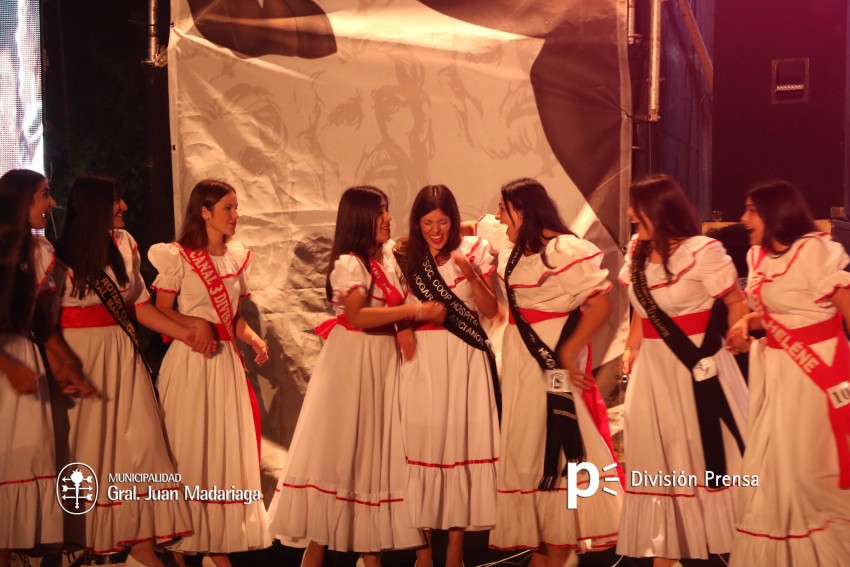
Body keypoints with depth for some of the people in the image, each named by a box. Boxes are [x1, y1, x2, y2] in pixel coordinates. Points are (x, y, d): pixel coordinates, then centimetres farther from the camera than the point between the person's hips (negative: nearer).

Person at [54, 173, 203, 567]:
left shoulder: (123, 243, 8)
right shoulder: (61, 254, -4)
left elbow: (140, 305, 9)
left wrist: (184, 334, -2)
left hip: (122, 355, 4)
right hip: (79, 356, -4)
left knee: (140, 441, -3)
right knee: (82, 445, 1)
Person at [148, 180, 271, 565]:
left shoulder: (237, 258, 11)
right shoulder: (179, 256, -5)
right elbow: (161, 310, -6)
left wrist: (254, 340, -1)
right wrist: (193, 325, -22)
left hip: (226, 360, 5)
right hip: (189, 360, -5)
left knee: (227, 447, 6)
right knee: (188, 449, -1)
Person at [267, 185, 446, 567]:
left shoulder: (388, 256, 10)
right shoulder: (348, 263, -12)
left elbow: (397, 303, 18)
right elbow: (358, 316, -22)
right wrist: (415, 312, -23)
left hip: (384, 360, 7)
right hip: (352, 360, -7)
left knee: (377, 447, 8)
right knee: (339, 447, -4)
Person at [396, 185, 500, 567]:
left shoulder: (475, 249, 1)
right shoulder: (407, 256, 6)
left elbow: (491, 311, -1)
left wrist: (471, 275, -14)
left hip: (463, 360, -1)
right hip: (422, 358, 1)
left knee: (461, 441, -1)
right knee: (422, 443, 0)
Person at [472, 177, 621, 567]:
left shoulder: (565, 250, -17)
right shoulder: (511, 242, 8)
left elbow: (601, 303, -22)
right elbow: (478, 225, 28)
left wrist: (568, 353, -23)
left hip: (554, 359, -9)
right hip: (519, 359, 9)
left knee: (556, 453, -4)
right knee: (526, 451, 12)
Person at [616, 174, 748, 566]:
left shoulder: (703, 251, -15)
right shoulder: (637, 252, 5)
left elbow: (737, 303, -9)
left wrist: (736, 345, -17)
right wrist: (631, 349, 8)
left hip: (698, 366, -6)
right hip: (653, 368, 6)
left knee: (708, 453, 4)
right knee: (657, 459, 11)